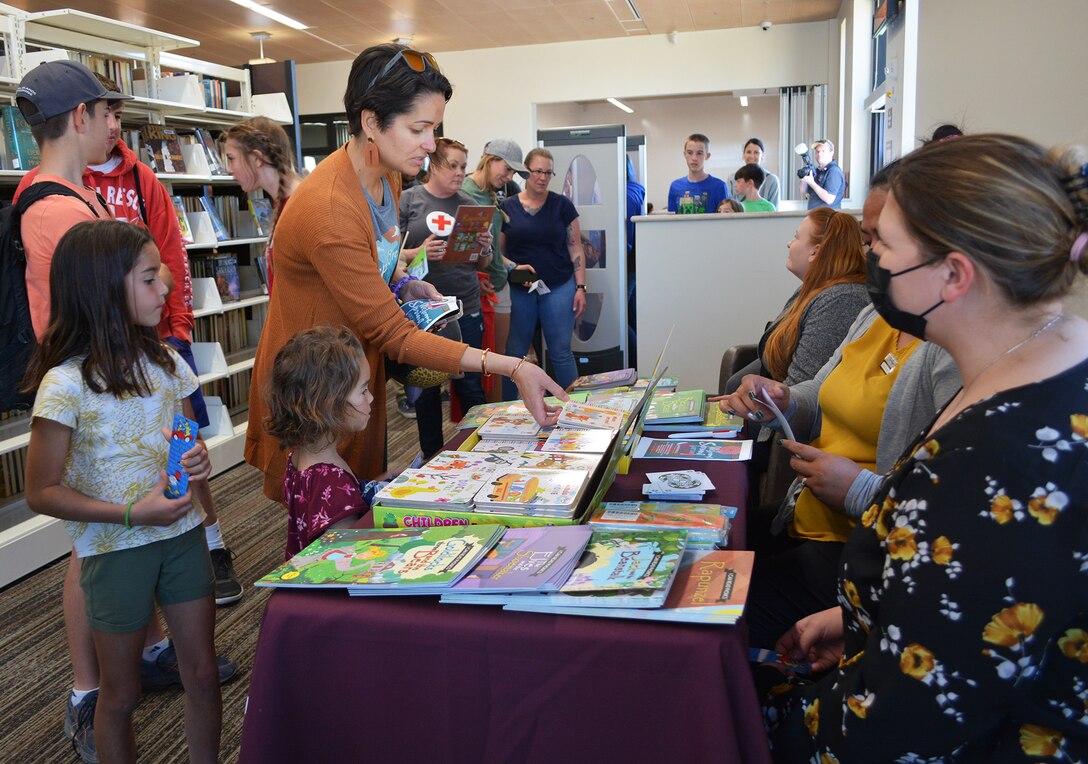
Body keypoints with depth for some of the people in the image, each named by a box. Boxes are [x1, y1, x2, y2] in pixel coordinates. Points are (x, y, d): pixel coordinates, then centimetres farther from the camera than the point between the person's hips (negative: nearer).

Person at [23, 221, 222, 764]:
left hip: (181, 533, 5)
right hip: (115, 550, -5)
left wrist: (197, 460, -8)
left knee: (202, 673, 14)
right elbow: (41, 493, -13)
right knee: (120, 694, 13)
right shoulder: (66, 384, -17)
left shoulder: (165, 362, 1)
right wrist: (132, 514, -21)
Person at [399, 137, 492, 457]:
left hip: (466, 309, 2)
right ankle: (431, 455, 24)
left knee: (470, 386, 4)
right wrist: (419, 253, -21)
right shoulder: (408, 200, 0)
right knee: (427, 386, 10)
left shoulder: (469, 205, 10)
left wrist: (485, 249, -7)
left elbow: (482, 265, 14)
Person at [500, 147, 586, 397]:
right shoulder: (507, 207, 3)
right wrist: (514, 267, -13)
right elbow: (497, 251, 6)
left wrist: (580, 287, -2)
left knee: (561, 353, 1)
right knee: (514, 354, 6)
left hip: (559, 288, 0)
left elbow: (575, 248, 4)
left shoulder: (562, 205, 3)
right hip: (518, 290, 1)